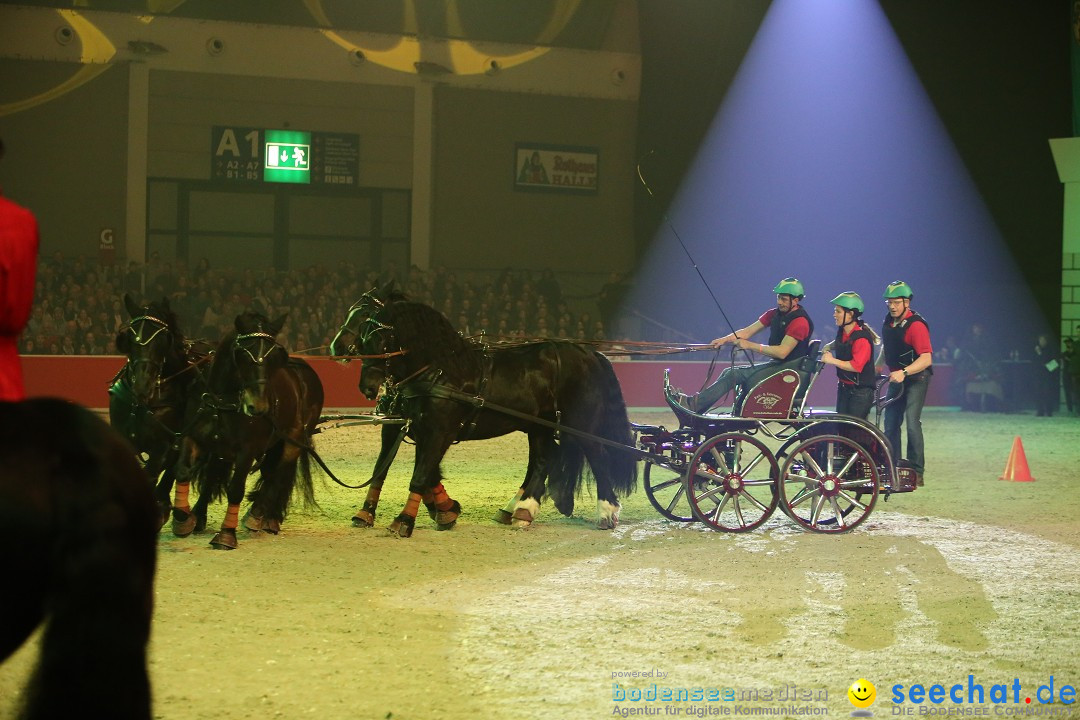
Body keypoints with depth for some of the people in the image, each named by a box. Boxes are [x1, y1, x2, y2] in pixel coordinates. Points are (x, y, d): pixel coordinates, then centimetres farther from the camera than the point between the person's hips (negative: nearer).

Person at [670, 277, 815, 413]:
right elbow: (748, 331, 7)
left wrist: (750, 345, -23)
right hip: (775, 364, 9)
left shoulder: (800, 322, -18)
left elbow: (782, 352, -25)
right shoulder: (774, 314, 11)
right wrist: (725, 339, -9)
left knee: (735, 374, -17)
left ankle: (694, 404, -17)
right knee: (729, 372, -1)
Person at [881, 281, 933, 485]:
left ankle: (916, 471, -13)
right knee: (890, 423, 7)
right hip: (896, 378, 8)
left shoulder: (916, 325, -19)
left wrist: (904, 372, -38)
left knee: (912, 422, -17)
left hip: (916, 378, -8)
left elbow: (926, 359, -28)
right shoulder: (888, 322, 6)